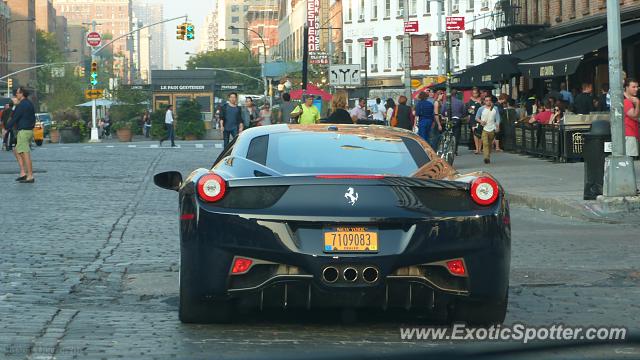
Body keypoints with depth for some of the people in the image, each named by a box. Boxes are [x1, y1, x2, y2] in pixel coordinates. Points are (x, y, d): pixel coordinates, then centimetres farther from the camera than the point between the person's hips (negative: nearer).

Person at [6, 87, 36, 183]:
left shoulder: (21, 105, -15)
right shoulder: (30, 104, 14)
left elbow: (14, 118, -15)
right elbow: (33, 118, 20)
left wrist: (7, 128, -7)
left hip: (23, 131, -10)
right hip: (29, 131, 10)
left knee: (25, 154, -8)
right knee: (16, 151, 18)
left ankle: (30, 177, -8)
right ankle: (23, 173, 12)